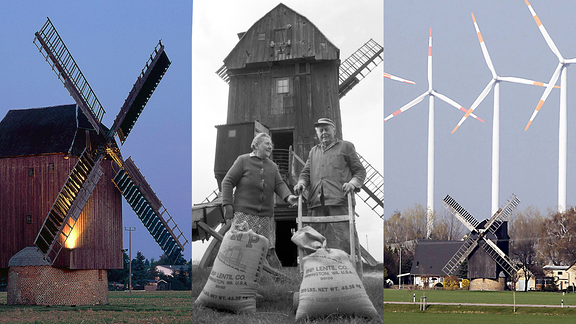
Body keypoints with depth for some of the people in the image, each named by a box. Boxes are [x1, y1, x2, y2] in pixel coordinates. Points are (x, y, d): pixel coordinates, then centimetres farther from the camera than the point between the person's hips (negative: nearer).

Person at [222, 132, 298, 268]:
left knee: (268, 251, 0)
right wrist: (227, 204, -8)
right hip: (244, 214, -4)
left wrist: (288, 196, -15)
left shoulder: (272, 166, 19)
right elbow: (227, 182, 1)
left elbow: (279, 185, 7)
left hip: (266, 216, 5)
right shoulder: (243, 160, 3)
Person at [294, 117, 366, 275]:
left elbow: (360, 170, 13)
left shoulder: (346, 146, 17)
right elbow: (306, 173, 22)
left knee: (345, 240, -13)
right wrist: (301, 183, -1)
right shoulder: (313, 152, 30)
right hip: (316, 203, 4)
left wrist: (353, 183, -9)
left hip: (340, 202, -4)